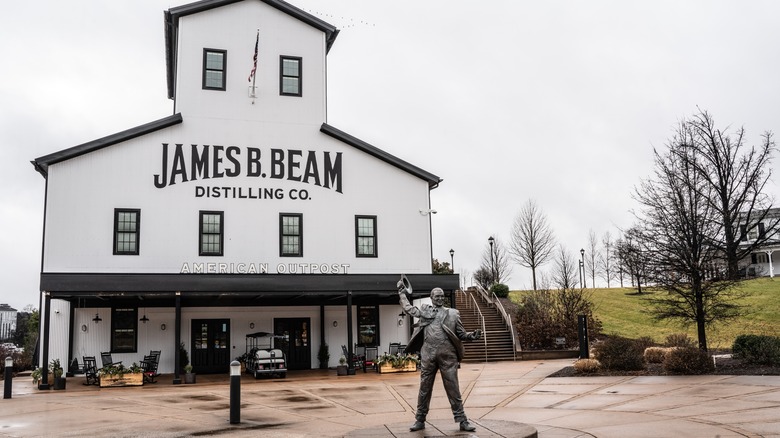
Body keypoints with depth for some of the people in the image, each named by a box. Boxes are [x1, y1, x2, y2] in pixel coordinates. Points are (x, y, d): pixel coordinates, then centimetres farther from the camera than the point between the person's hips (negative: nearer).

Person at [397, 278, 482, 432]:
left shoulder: (452, 313, 11)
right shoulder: (424, 310, 13)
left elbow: (461, 334, 12)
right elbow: (408, 308, 27)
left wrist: (472, 335, -7)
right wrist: (401, 292, 29)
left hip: (447, 355, -1)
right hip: (428, 354, 1)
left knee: (453, 388, 0)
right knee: (424, 388, 7)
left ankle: (462, 421, 6)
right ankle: (420, 420, 17)